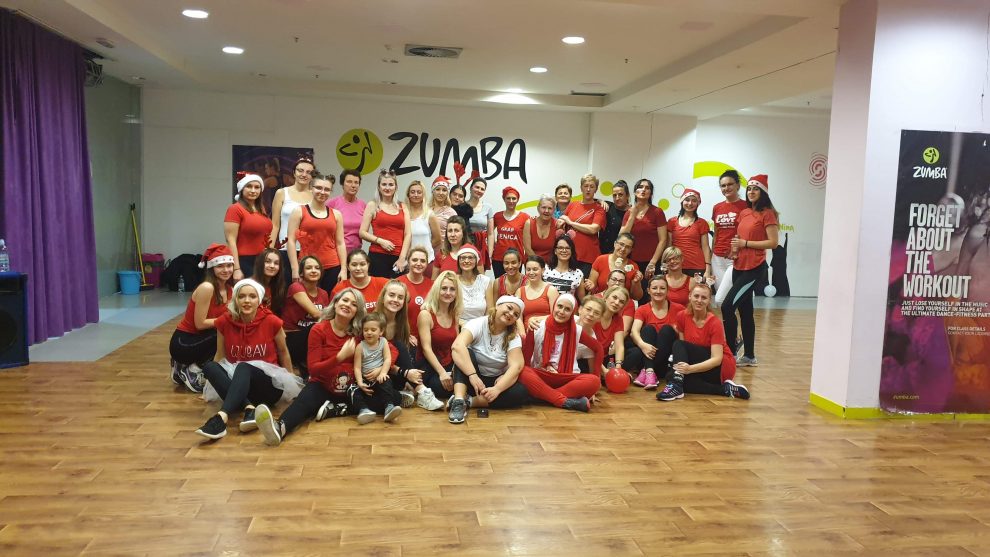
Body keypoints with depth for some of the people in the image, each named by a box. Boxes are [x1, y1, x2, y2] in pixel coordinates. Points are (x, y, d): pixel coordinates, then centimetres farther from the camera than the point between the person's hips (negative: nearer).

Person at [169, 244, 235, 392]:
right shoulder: (206, 288, -23)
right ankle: (193, 371, -8)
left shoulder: (229, 289, 1)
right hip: (182, 343, -8)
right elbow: (200, 324, -22)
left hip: (199, 339, 8)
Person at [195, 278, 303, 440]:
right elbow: (220, 355, 12)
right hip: (238, 386, 3)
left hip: (270, 385, -3)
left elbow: (283, 352, 6)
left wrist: (291, 382, 15)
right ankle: (249, 409, -43)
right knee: (209, 367, -25)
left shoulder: (272, 322, -9)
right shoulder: (224, 322, -2)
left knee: (243, 367, -34)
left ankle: (222, 417, -57)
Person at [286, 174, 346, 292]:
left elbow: (340, 243, 10)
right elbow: (291, 241, -1)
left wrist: (344, 269, 2)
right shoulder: (299, 211, 4)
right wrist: (295, 269, -8)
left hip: (332, 268, 2)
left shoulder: (336, 214, 11)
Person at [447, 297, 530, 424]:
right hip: (471, 379, -2)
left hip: (496, 381, 2)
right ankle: (458, 401, -41)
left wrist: (497, 389, -36)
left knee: (522, 393, -26)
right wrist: (473, 375, -42)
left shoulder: (513, 336, -6)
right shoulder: (477, 324, -14)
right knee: (466, 352, -29)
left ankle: (469, 401, -27)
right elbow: (457, 346, -32)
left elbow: (516, 366, -20)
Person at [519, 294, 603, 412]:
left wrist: (595, 375, 4)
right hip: (540, 376, -1)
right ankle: (566, 402, -33)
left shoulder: (577, 331, -1)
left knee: (594, 381, -29)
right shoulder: (537, 328, -5)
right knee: (523, 373, -34)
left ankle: (542, 395, -27)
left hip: (568, 379, 1)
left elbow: (598, 349, 11)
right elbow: (525, 359, -2)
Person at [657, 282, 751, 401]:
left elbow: (717, 359, -23)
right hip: (701, 364, 6)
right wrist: (682, 363, -21)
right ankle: (725, 389, -24)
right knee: (671, 377, -24)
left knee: (679, 345, -23)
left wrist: (691, 368, -37)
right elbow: (681, 346, 0)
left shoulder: (714, 323, -17)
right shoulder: (682, 316, -3)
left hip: (721, 367, -6)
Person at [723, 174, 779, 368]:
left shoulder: (767, 214, -7)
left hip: (754, 268, -7)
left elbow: (773, 242, -13)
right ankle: (749, 356, 20)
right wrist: (735, 247, 3)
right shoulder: (744, 213, 13)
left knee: (727, 307, -16)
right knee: (745, 311, 11)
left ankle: (731, 353, -7)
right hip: (739, 266, 8)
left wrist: (745, 243, -14)